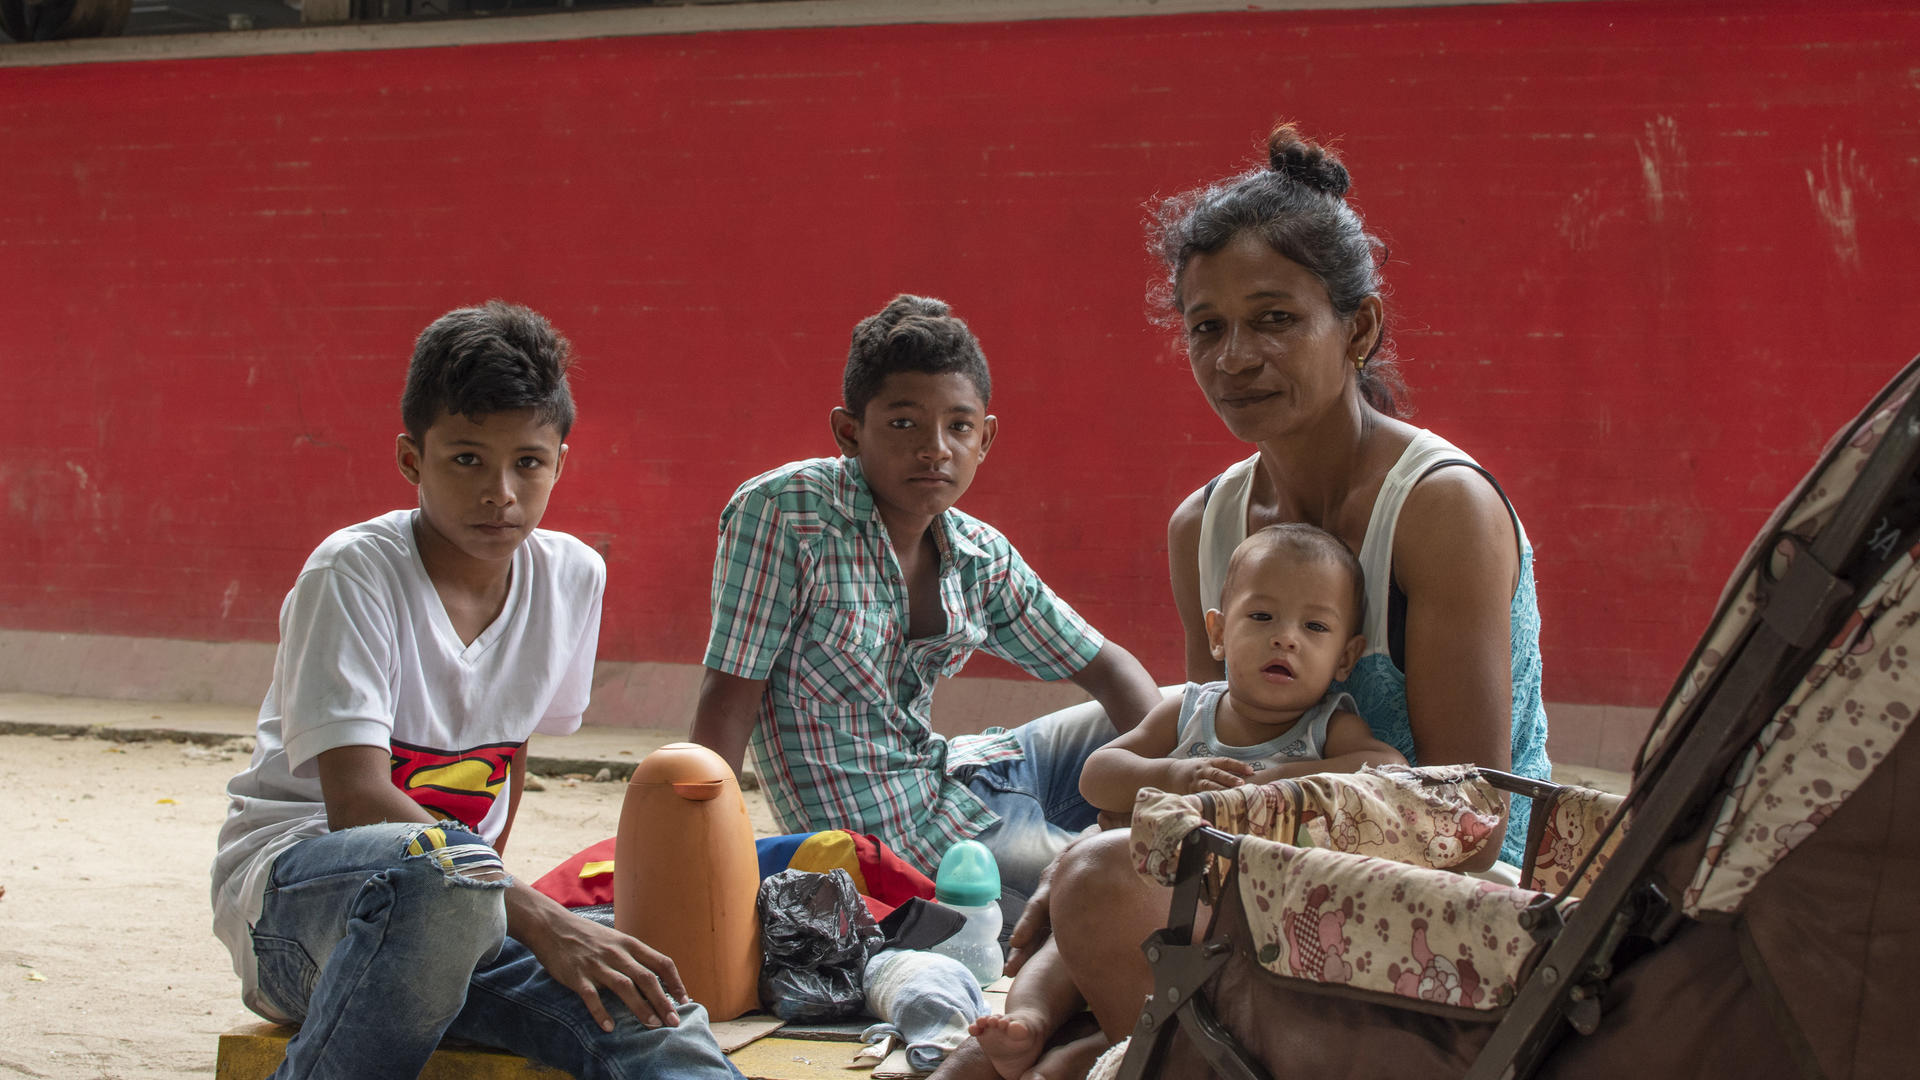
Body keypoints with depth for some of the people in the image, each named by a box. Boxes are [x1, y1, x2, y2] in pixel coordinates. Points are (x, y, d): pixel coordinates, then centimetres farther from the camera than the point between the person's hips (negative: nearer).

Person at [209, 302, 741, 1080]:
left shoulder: (572, 577, 4)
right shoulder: (354, 572, -14)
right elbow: (358, 799, -24)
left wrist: (489, 894, 7)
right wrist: (541, 922, -31)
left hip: (466, 900, 3)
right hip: (290, 883, -3)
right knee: (441, 867, -40)